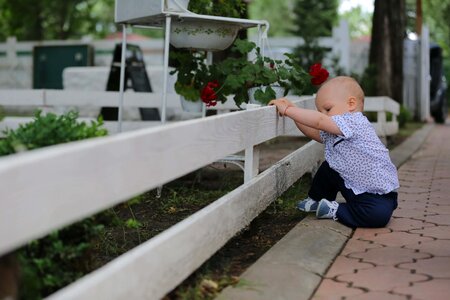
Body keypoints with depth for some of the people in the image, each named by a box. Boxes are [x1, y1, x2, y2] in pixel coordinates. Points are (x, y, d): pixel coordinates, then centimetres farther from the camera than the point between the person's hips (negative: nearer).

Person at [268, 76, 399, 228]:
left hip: (380, 192, -8)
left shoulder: (354, 122, -24)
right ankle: (316, 200, 26)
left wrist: (287, 110, -26)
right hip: (353, 186, 8)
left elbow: (319, 121, -31)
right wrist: (293, 110, 1)